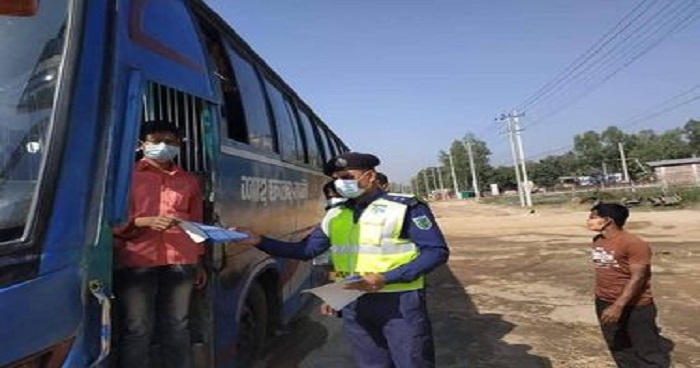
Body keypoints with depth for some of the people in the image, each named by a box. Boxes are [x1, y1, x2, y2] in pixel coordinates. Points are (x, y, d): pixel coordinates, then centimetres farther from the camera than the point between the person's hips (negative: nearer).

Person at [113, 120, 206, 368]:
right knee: (137, 329, 2)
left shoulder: (189, 181, 17)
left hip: (180, 262, 3)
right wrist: (146, 221, -14)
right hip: (137, 262, -2)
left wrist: (199, 262, 15)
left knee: (177, 327, 9)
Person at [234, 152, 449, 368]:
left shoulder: (405, 207, -8)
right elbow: (305, 250, 11)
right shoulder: (335, 216, 9)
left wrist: (385, 278, -20)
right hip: (354, 305, 5)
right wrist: (259, 241, -1)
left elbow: (437, 251, -11)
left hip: (400, 303, -4)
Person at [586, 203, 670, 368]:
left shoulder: (634, 244, -21)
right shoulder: (597, 241, 3)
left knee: (648, 351, 4)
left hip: (635, 307, -7)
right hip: (604, 304, 7)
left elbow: (637, 278, -23)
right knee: (619, 349, 19)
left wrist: (618, 306, -28)